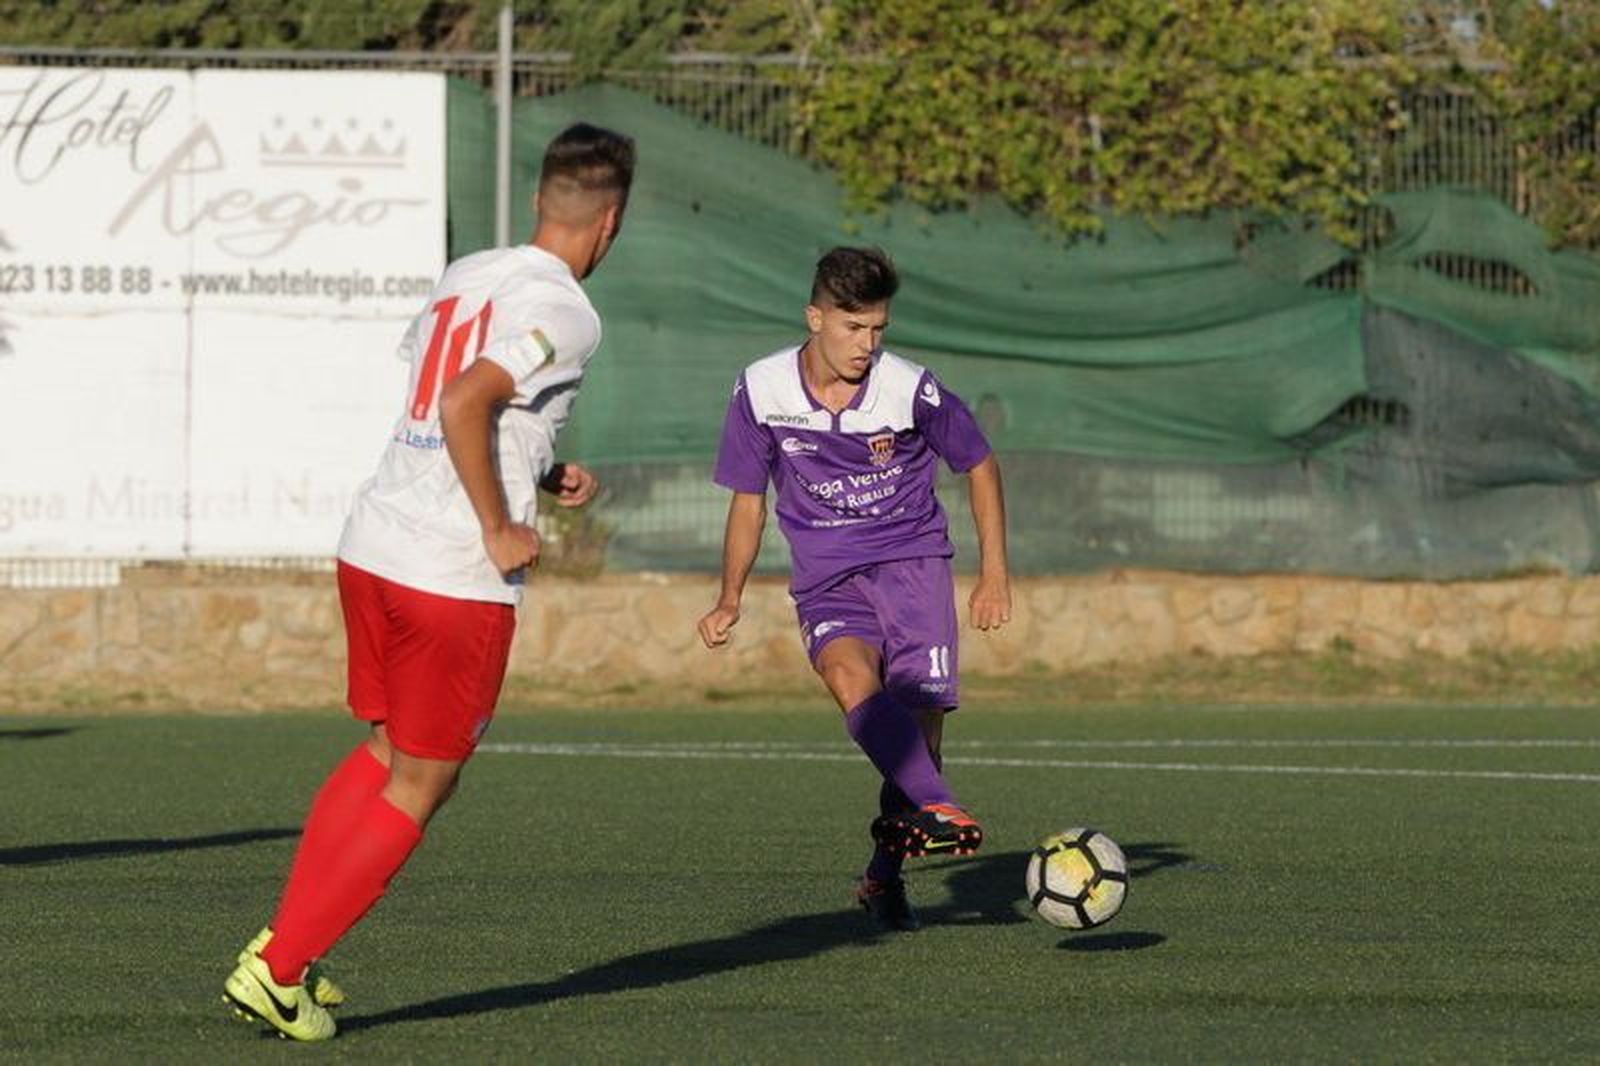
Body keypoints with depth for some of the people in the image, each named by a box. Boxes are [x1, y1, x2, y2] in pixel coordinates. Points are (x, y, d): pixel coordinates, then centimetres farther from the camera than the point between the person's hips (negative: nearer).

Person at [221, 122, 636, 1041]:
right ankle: (278, 971, 3)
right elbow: (463, 404, -26)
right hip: (457, 582, -8)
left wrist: (545, 474, 20)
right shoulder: (565, 313, -13)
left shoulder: (467, 276, 12)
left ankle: (282, 943, 19)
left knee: (386, 751, 24)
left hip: (372, 547, 8)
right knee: (418, 789, 5)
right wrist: (500, 531, -16)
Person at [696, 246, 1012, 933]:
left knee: (919, 716, -11)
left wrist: (994, 572, 6)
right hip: (826, 578, 0)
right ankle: (934, 809, -48)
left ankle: (884, 875, 13)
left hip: (911, 559, 0)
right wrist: (730, 602, 8)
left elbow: (979, 465, 9)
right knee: (851, 674, -32)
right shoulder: (761, 392, -3)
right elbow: (748, 498, 11)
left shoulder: (909, 390, -8)